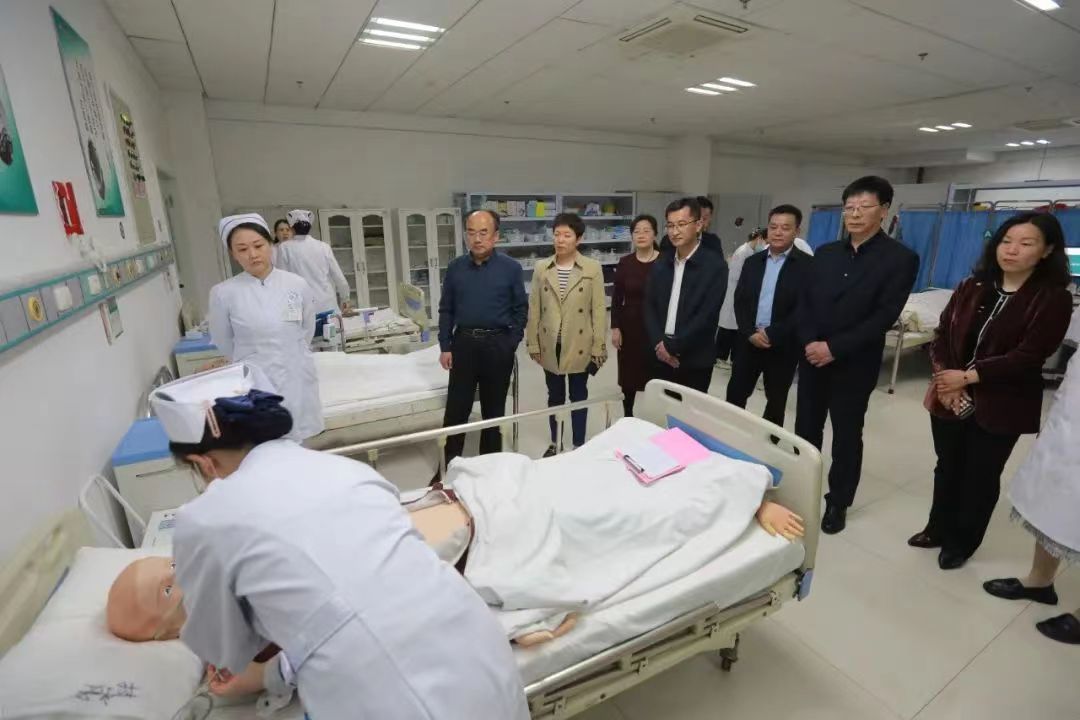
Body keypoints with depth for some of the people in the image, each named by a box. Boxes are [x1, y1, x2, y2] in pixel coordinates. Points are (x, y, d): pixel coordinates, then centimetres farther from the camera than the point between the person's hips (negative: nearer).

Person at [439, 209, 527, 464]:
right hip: (463, 343, 2)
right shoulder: (455, 267, 3)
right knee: (456, 408, 4)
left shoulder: (512, 268, -3)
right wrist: (445, 347, 0)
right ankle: (448, 466, 19)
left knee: (493, 407, 11)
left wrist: (509, 344, -6)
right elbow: (446, 310, 6)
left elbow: (521, 309, 1)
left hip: (497, 345, -1)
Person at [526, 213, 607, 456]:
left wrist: (598, 347, -7)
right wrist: (533, 344, 1)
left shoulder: (593, 269, -5)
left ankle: (579, 445, 26)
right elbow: (534, 309, 3)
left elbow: (599, 310, -5)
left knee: (578, 396, 11)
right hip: (550, 346, 2)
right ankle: (555, 443, 31)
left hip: (579, 346, -2)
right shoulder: (541, 269, 1)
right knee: (554, 396, 15)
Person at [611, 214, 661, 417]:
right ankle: (627, 418, 26)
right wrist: (615, 327, -2)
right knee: (628, 376, 9)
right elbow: (617, 298, 3)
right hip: (629, 326, 2)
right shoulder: (625, 263, 1)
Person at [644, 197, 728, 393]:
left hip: (695, 361, -4)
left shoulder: (715, 265, -8)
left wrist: (672, 346, -15)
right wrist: (658, 344, -9)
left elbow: (707, 315, -15)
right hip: (660, 358, 4)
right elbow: (649, 308, 6)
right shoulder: (660, 265, 7)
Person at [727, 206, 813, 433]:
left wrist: (771, 335, -17)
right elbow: (740, 301, 4)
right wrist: (750, 333, -11)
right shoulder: (752, 262, 8)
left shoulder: (808, 265, -6)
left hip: (783, 346, -3)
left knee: (776, 400, 12)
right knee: (735, 395, 3)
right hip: (749, 341, 3)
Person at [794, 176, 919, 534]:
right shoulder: (825, 253, 8)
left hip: (854, 365, -4)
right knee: (805, 429, 12)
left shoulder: (901, 258, -6)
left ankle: (838, 502, 26)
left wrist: (834, 348, -19)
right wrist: (808, 342, -11)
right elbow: (804, 303, 4)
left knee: (846, 436, 10)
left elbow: (884, 316, -14)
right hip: (811, 358, 4)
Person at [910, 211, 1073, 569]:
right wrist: (944, 377, -15)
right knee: (947, 468, 17)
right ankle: (938, 529, 36)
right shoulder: (972, 287, 3)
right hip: (950, 398, 4)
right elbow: (942, 333, 0)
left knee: (981, 477, 12)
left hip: (1000, 407, -3)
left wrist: (969, 376, -21)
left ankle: (962, 542, 31)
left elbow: (1029, 356, -16)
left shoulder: (1053, 299, -8)